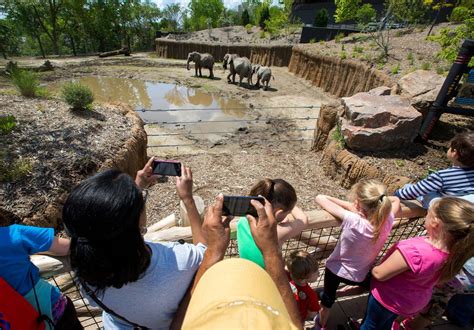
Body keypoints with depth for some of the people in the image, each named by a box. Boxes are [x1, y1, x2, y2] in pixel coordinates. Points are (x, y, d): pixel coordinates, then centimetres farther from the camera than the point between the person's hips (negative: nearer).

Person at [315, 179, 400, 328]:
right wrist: (377, 201, -12)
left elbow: (320, 198, -33)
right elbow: (395, 200, -2)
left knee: (328, 298, 26)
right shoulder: (387, 222, -24)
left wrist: (350, 206, -25)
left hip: (336, 269, -2)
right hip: (360, 275, 2)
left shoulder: (353, 221, -39)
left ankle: (321, 324, 51)